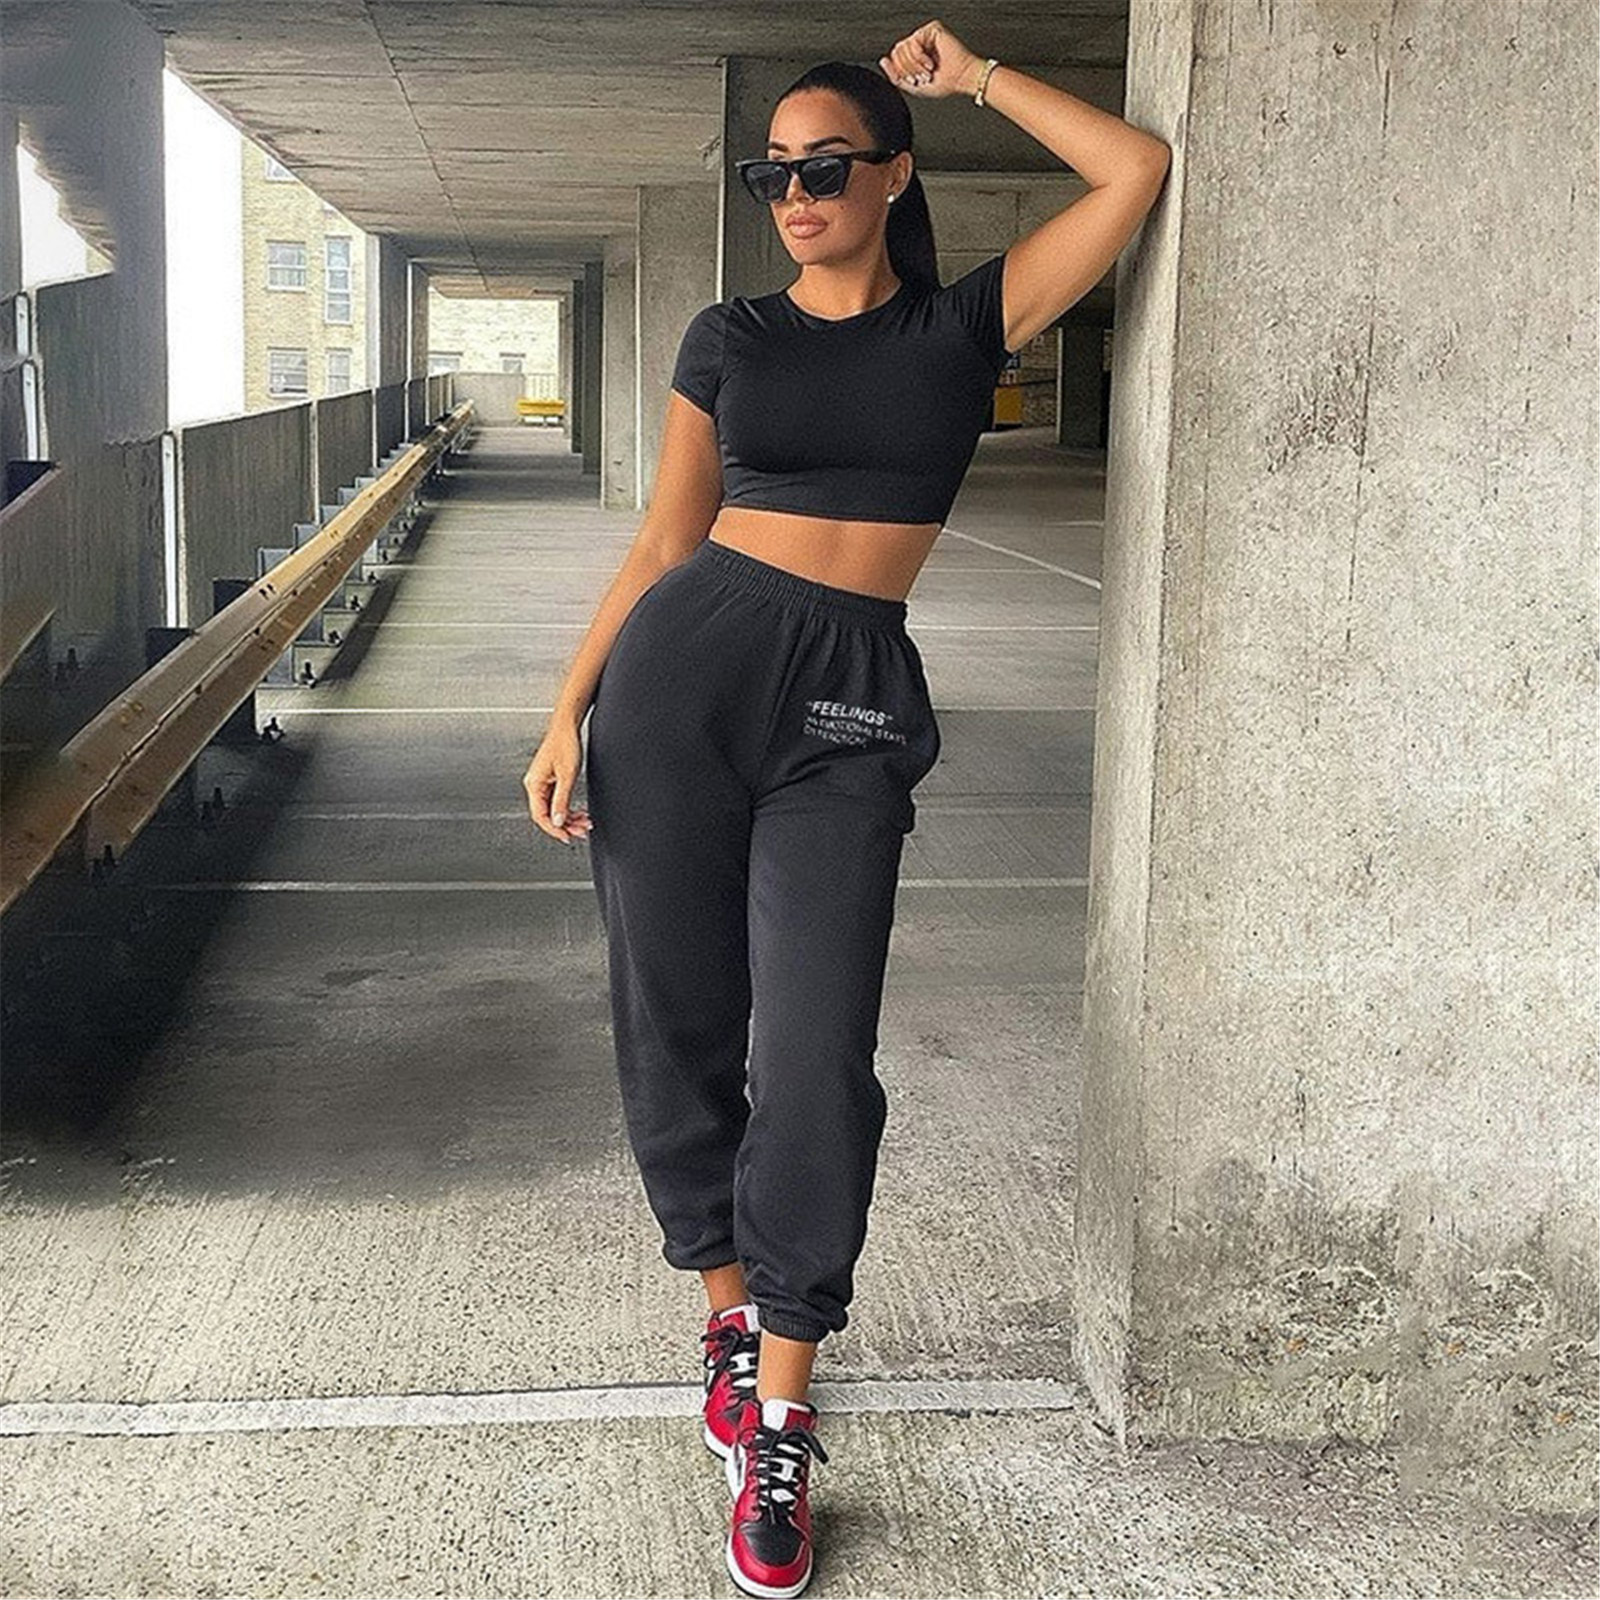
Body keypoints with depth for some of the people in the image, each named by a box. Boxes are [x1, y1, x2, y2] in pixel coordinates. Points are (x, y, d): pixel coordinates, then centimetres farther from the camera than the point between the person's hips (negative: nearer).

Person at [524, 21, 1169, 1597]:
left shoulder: (967, 324, 8)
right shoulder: (728, 338, 11)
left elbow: (1137, 169, 2)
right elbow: (664, 542, 11)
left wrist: (971, 75, 10)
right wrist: (568, 713, 5)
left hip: (848, 708, -2)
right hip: (684, 667, 2)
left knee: (816, 1061, -7)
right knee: (675, 1023, 6)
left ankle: (780, 1420, 6)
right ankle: (730, 1305, 29)